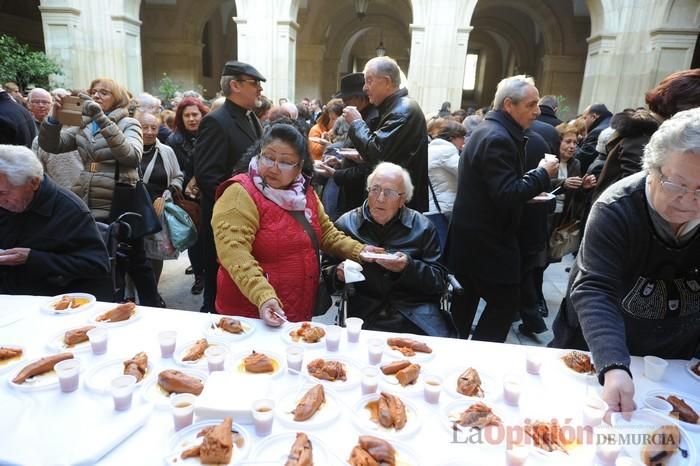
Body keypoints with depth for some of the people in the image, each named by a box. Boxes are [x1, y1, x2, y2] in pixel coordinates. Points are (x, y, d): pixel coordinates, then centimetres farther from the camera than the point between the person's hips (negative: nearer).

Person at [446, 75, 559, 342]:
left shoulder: (490, 130, 13)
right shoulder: (498, 138, -20)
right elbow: (507, 195, -26)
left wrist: (525, 191, 11)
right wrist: (542, 173, -14)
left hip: (472, 237, 11)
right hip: (487, 240, -10)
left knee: (465, 301, 18)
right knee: (505, 302, -1)